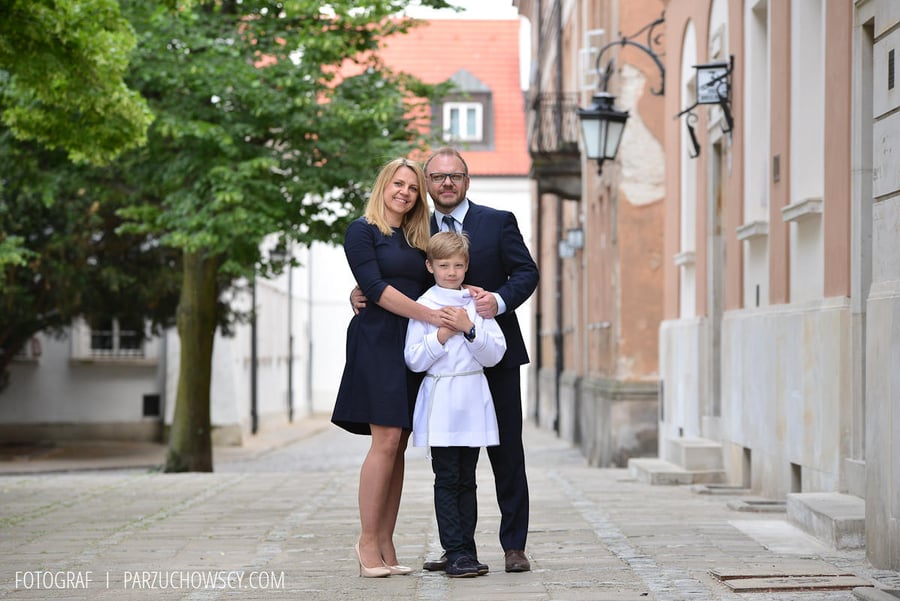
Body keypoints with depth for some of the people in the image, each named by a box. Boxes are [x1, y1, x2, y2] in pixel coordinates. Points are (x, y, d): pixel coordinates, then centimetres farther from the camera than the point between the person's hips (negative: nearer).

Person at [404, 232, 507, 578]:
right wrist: (443, 334, -13)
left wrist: (470, 328, -10)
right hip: (440, 402, -3)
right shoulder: (424, 305, 1)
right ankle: (455, 553, -3)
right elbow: (414, 360, -4)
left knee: (467, 480, 6)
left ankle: (467, 550, 9)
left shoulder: (476, 303, 9)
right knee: (447, 480, -4)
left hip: (473, 402, 3)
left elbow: (495, 354, 3)